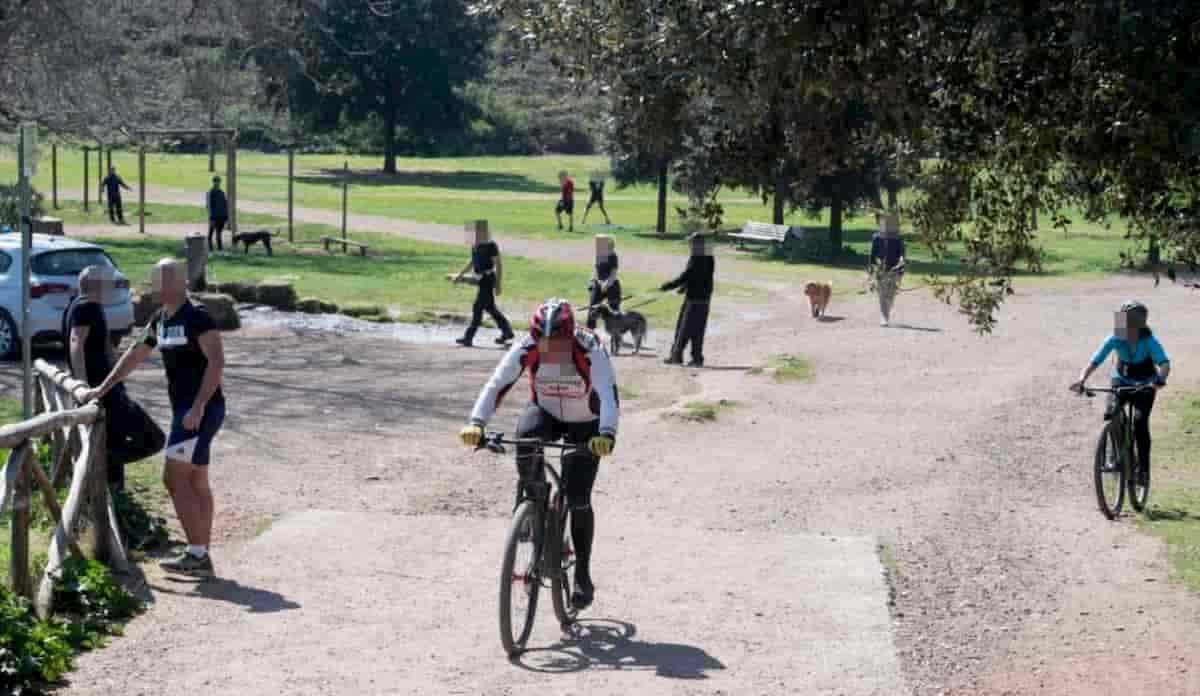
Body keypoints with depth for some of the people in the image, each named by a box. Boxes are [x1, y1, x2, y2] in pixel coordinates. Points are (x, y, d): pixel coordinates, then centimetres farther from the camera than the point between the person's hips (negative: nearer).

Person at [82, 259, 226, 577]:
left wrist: (198, 407, -26)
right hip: (185, 410, 9)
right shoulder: (160, 321, 14)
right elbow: (135, 354, 24)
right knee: (196, 483, 9)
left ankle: (196, 553, -9)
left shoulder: (197, 317, -14)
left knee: (174, 478, -10)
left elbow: (217, 361, -21)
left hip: (202, 410, -9)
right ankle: (202, 558, 12)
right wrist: (103, 388, 23)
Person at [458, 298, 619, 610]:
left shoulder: (591, 351, -33)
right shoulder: (526, 348, -26)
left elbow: (609, 396, -43)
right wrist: (476, 423, -47)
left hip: (584, 424, -2)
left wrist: (606, 434, -61)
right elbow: (496, 384, -31)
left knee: (578, 499, -11)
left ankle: (583, 575, 8)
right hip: (545, 413, 2)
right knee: (525, 437, -34)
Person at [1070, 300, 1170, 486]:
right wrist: (1081, 379, -43)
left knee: (1140, 422, -21)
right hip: (1121, 381, 2)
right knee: (1110, 414, -24)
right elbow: (1095, 361, -26)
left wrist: (1160, 379, -60)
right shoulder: (1115, 340, -21)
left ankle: (1143, 468, -7)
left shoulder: (1149, 341, -27)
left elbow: (1164, 363, -39)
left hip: (1145, 384, -2)